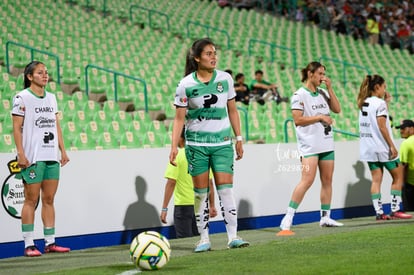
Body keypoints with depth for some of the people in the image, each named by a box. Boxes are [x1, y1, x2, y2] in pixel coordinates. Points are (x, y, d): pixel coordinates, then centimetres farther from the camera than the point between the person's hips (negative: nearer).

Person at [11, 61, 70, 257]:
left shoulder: (51, 98, 15)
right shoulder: (22, 98, -4)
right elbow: (16, 128, -7)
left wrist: (62, 150, 12)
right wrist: (21, 154, -14)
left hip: (52, 156, 6)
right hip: (32, 158, -6)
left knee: (49, 200, 7)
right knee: (31, 200, -4)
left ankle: (50, 242, 11)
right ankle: (29, 245, -1)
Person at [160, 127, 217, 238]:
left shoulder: (177, 155, -8)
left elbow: (171, 183, -13)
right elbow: (210, 183, 8)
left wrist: (164, 208, -12)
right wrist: (212, 206, 16)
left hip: (183, 205, -5)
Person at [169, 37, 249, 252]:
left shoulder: (225, 79, 2)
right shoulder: (186, 85, -5)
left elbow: (232, 111, 12)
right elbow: (179, 118, -2)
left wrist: (239, 138, 11)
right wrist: (174, 146, -9)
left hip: (222, 142, 1)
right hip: (196, 143, -1)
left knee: (225, 189, -6)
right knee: (200, 192, 2)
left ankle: (233, 236, -6)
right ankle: (204, 238, 9)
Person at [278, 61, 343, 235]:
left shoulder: (323, 93, 14)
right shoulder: (300, 95, -6)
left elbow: (337, 109, 8)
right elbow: (297, 119, -12)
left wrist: (330, 88, 2)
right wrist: (320, 117, -13)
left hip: (326, 143, 7)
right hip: (309, 145, -7)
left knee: (327, 180, 7)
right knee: (307, 180, -17)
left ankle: (325, 217, 16)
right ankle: (288, 218, -15)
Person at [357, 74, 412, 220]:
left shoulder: (363, 103, 12)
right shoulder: (379, 103, -12)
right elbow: (382, 126, -17)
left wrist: (386, 102, 19)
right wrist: (392, 146, -16)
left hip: (368, 147, 7)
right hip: (382, 147, -7)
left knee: (376, 179, 5)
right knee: (398, 176, 5)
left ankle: (379, 212, -1)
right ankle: (395, 210, 3)